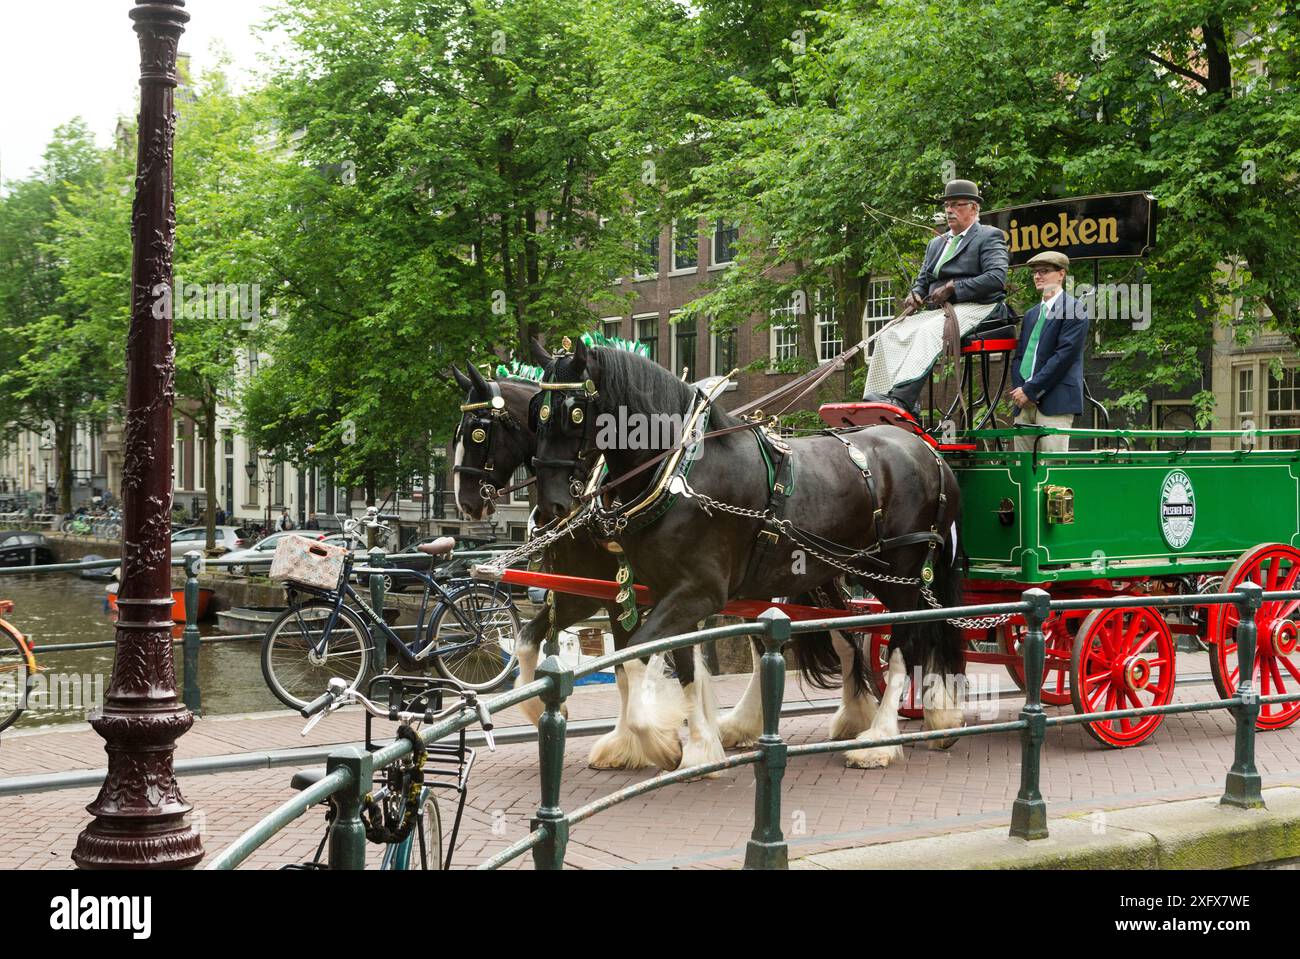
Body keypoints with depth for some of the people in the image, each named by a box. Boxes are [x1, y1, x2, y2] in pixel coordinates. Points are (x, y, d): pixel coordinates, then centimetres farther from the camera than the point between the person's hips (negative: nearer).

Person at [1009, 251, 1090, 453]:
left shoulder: (1075, 309, -1)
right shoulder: (1031, 314, 23)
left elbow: (1065, 354, -11)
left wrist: (1030, 390, -12)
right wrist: (1019, 390, -1)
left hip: (1055, 402, -7)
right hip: (1025, 404, 7)